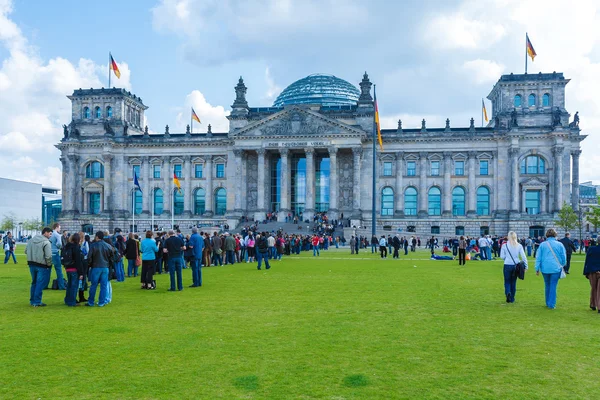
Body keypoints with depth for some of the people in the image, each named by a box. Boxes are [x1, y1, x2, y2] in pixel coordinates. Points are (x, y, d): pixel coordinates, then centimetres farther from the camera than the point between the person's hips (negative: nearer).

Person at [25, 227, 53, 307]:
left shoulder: (31, 240, 8)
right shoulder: (46, 242, -16)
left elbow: (26, 251, 13)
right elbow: (48, 256, -20)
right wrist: (49, 265, -6)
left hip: (32, 264, 7)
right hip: (42, 266, -7)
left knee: (34, 283, 20)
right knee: (40, 284, 1)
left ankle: (32, 300, 27)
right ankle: (37, 302, 4)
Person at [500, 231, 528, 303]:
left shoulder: (505, 245, -6)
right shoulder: (519, 246, -1)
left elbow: (502, 256, -3)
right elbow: (523, 257, -2)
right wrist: (526, 266, 5)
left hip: (507, 265, -2)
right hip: (516, 265, 2)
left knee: (507, 281, 9)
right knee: (513, 282, 14)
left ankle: (508, 293, -20)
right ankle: (512, 298, 19)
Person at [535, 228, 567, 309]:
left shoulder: (542, 244, 2)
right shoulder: (559, 244, 0)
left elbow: (538, 258, 2)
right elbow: (564, 257, 7)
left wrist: (537, 269, 7)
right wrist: (562, 265, 25)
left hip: (545, 268, 2)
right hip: (556, 268, -2)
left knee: (547, 286, 15)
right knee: (553, 286, 0)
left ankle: (548, 303, 23)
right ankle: (551, 304, -2)